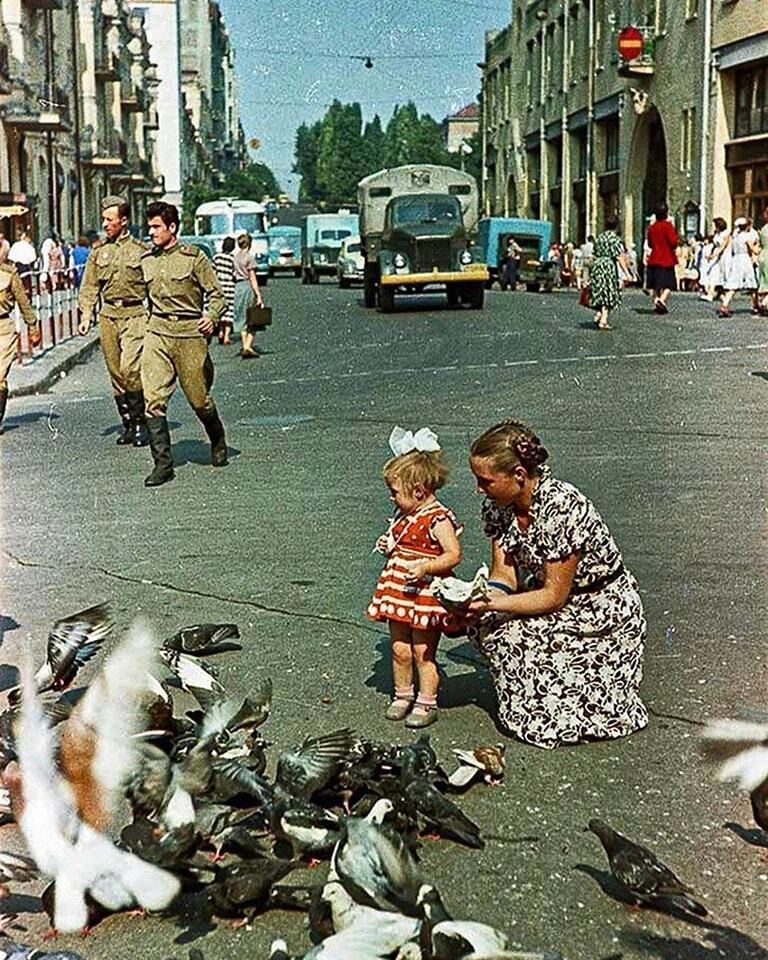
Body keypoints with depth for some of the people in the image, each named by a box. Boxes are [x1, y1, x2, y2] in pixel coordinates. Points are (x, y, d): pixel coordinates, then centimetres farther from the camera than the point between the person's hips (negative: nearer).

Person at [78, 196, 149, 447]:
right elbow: (89, 287, 12)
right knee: (115, 373, 7)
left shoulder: (140, 250, -1)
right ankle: (127, 423, 17)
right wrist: (86, 315, 1)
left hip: (134, 314, -5)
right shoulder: (98, 251, 10)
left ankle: (141, 421, -5)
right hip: (108, 315, 5)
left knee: (130, 368, -17)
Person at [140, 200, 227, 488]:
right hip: (157, 332, 4)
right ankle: (163, 464, -6)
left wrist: (211, 317, -21)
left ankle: (218, 443, 36)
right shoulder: (145, 261, 11)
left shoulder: (194, 257, -3)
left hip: (189, 333, -4)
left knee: (199, 398, 5)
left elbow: (216, 293, -3)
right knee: (153, 399, -10)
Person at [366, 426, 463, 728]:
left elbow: (453, 554, -20)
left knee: (423, 652, 1)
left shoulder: (438, 519, -16)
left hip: (425, 596, -8)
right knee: (399, 649, 13)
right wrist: (389, 547, 7)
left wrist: (425, 567, -30)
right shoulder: (404, 515, 11)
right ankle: (402, 695, 28)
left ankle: (427, 703, 11)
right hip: (399, 594, 8)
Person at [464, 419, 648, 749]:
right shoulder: (497, 507, -7)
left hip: (605, 608, -8)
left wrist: (492, 603, -31)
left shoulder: (562, 507, -30)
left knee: (510, 633, -24)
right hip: (557, 602, 8)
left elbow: (554, 596, -25)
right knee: (482, 624, -14)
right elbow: (505, 576, -5)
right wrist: (475, 599, -25)